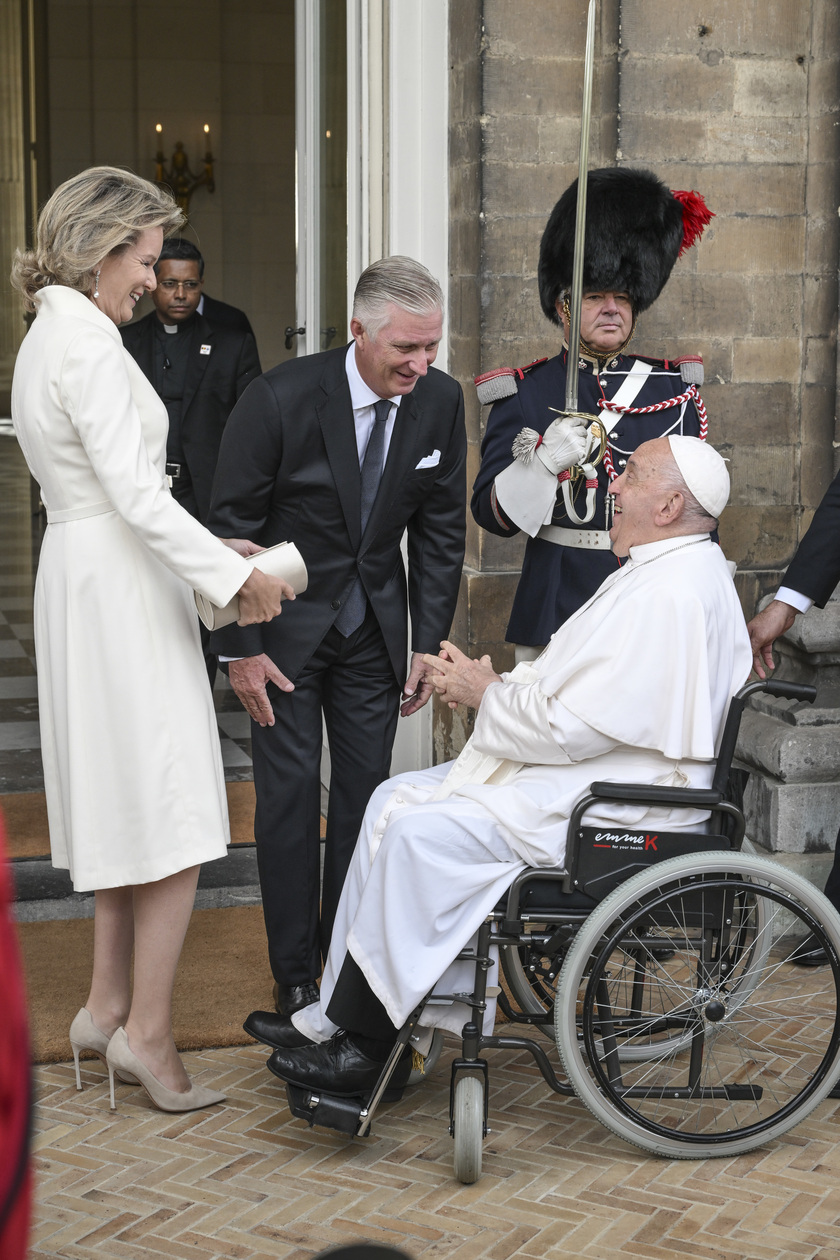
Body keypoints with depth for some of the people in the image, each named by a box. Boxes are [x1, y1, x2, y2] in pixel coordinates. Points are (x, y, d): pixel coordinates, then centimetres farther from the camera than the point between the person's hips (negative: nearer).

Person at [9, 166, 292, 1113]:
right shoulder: (88, 344, -16)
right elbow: (136, 493, -21)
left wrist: (212, 550, 14)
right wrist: (234, 575, -14)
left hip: (82, 574, 10)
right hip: (121, 593, -10)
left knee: (125, 803, 15)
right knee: (175, 814, -4)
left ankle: (108, 1005, 23)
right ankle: (146, 1028, 2)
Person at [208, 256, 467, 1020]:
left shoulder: (440, 400, -9)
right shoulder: (281, 398, -22)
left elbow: (440, 529, 1)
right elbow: (231, 526, -13)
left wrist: (429, 643, -2)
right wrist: (241, 648, -13)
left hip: (375, 626, 4)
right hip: (286, 625, -3)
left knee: (367, 792, 6)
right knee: (291, 795, -1)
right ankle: (296, 975, 11)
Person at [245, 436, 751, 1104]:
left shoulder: (670, 595, -20)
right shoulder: (657, 572, 15)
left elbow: (574, 726, -23)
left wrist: (487, 694, -8)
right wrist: (499, 680, 3)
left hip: (612, 804, -11)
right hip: (584, 769, 11)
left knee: (423, 831, -20)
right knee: (397, 799, 5)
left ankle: (375, 1046, -5)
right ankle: (335, 1017, 6)